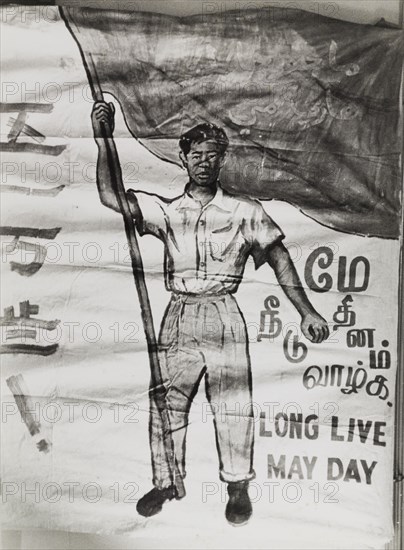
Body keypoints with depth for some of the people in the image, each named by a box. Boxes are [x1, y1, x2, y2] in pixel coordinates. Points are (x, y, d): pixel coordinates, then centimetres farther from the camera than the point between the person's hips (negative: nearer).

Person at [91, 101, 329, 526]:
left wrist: (306, 311, 3)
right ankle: (166, 482, 28)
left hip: (223, 318, -1)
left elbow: (278, 258, 7)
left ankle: (237, 485, 26)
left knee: (232, 406, 4)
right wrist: (103, 141, -10)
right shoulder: (166, 211, 6)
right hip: (178, 318, 2)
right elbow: (110, 197, -3)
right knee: (167, 404, 7)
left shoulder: (245, 212, 4)